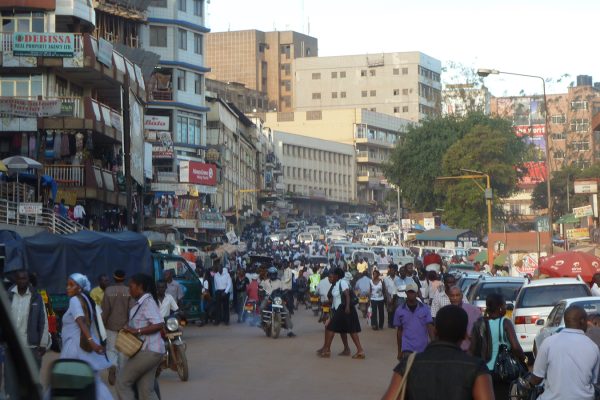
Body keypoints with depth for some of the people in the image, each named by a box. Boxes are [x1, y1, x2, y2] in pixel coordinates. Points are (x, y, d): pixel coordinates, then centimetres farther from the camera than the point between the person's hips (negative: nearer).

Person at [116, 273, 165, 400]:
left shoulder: (148, 302, -15)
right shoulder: (141, 302, 15)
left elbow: (158, 324, -26)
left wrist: (136, 331, -24)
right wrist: (130, 329, 5)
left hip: (148, 351, -10)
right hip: (149, 351, 10)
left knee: (122, 382, -2)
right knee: (146, 390, 8)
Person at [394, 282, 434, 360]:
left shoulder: (425, 309, -3)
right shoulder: (400, 311, -1)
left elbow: (430, 327, -6)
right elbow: (399, 331, 7)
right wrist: (399, 351, 10)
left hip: (423, 348, 1)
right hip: (407, 348, -1)